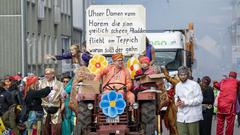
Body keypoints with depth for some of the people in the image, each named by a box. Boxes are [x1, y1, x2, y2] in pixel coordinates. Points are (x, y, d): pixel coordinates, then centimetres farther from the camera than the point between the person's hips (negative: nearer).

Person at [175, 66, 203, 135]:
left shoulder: (194, 84, -6)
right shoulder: (177, 86, 13)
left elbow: (199, 99, -11)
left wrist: (185, 102, -16)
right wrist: (176, 102, -1)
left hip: (192, 116, -5)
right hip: (181, 117, 5)